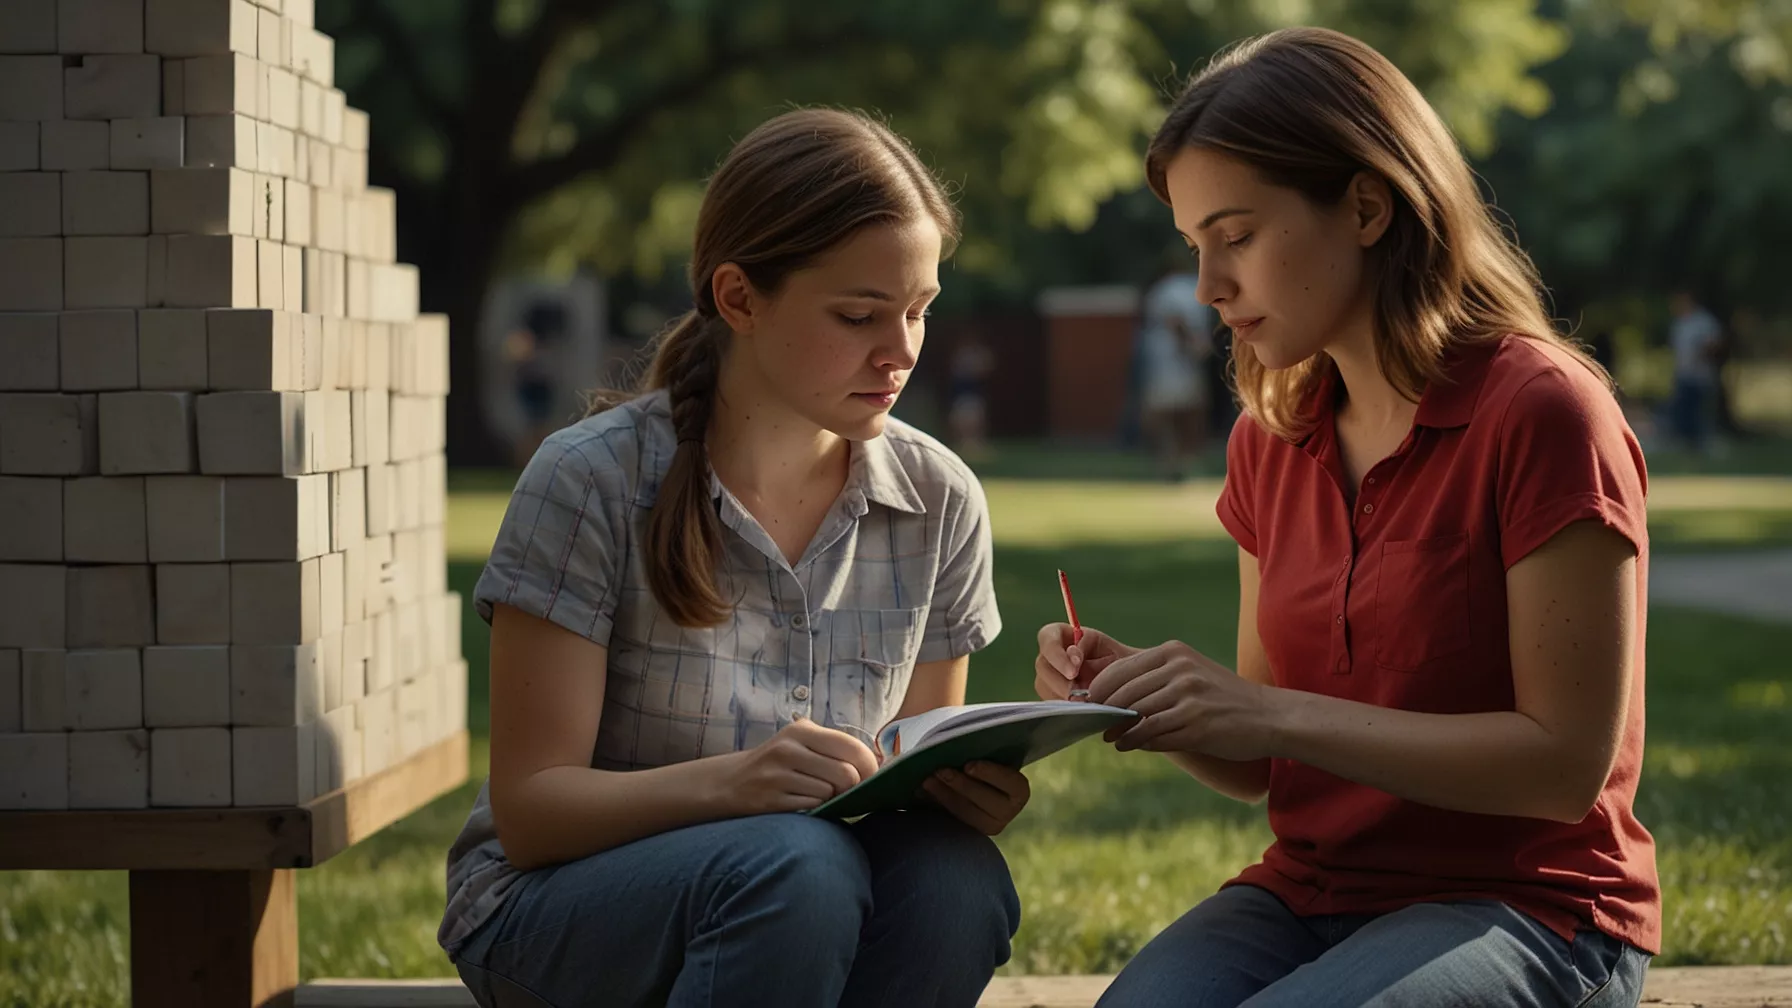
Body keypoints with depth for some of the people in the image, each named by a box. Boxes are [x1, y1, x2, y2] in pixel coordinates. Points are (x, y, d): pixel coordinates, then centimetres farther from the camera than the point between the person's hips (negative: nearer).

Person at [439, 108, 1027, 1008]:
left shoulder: (938, 502, 0)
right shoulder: (593, 482, -13)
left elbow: (924, 775, 10)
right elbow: (530, 808, -15)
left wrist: (968, 789, -16)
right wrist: (729, 781, -34)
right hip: (554, 910, -4)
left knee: (956, 878, -29)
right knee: (790, 864, -35)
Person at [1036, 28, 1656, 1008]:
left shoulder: (1542, 413, -11)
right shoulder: (1270, 442, 10)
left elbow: (1570, 762, -15)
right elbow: (1255, 765, 13)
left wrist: (1272, 711, -19)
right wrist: (1133, 692, -8)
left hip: (1522, 913, -5)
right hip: (1311, 891, 6)